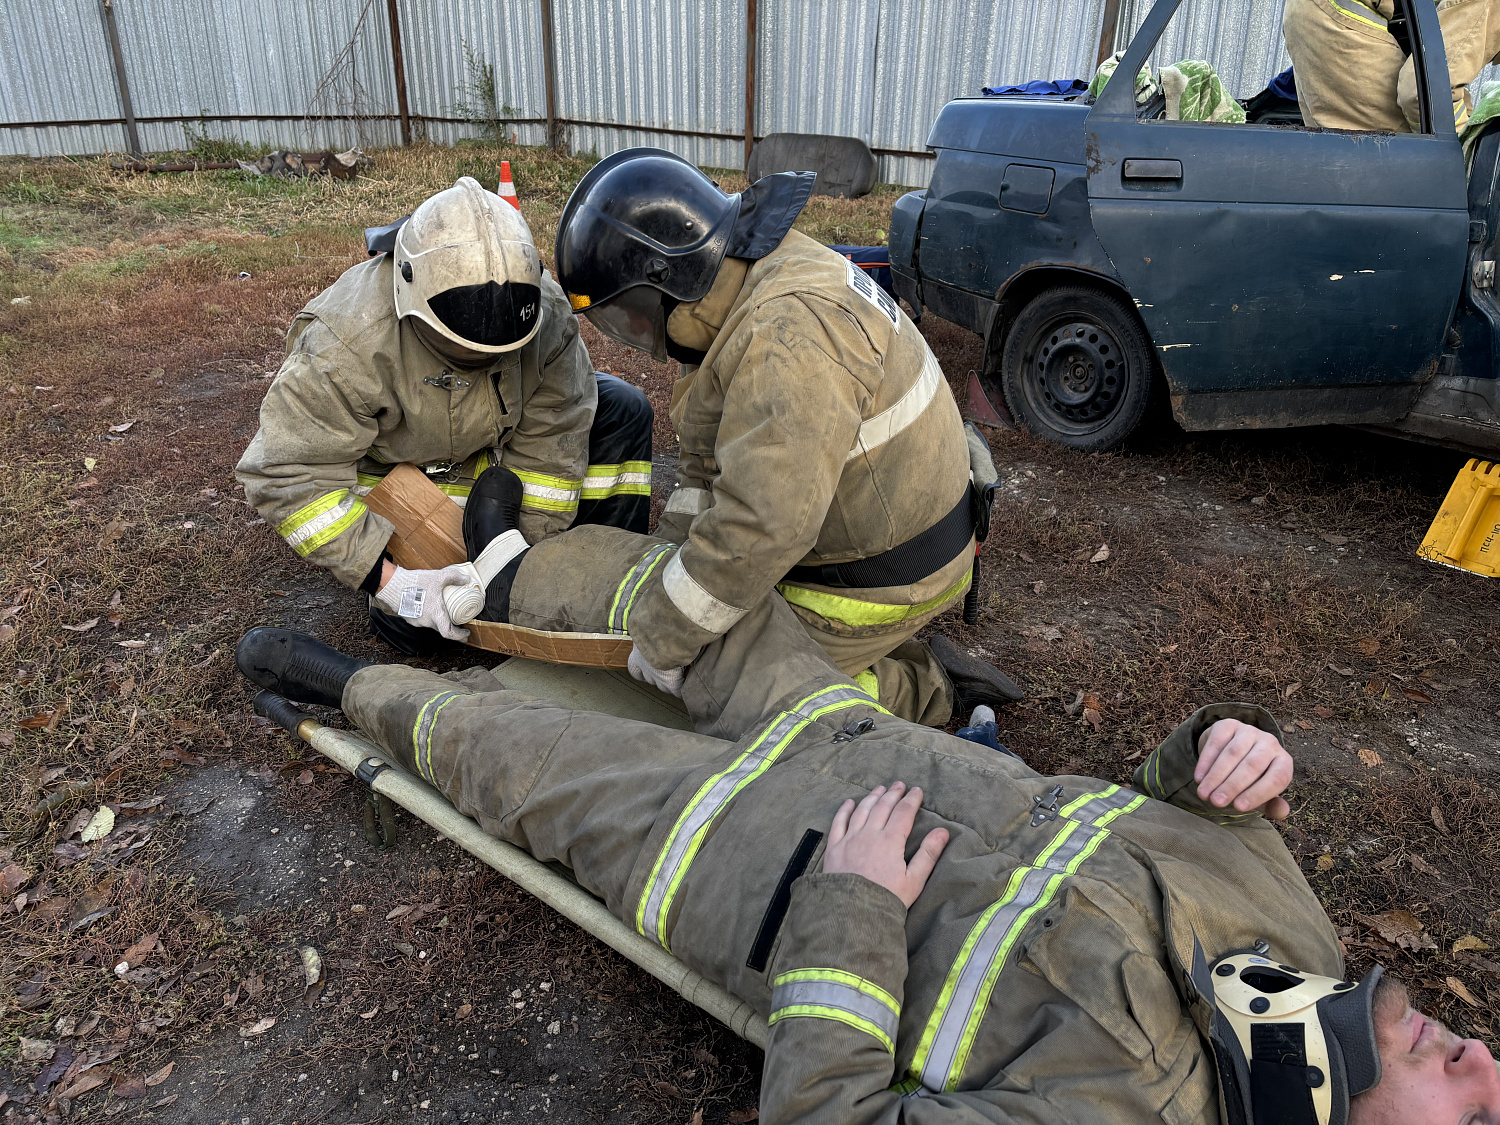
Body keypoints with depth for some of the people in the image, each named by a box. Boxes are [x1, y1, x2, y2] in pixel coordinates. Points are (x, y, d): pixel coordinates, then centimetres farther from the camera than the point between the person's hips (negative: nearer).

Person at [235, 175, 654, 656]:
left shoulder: (546, 311, -26)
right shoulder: (350, 339, -36)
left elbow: (551, 440, -18)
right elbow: (288, 475, -34)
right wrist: (390, 580, -41)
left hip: (494, 444, 4)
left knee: (622, 411, -15)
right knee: (416, 630, -20)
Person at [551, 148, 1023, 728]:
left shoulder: (787, 337, -32)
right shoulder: (754, 282, 2)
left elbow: (762, 526, -38)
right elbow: (714, 452, 9)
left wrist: (662, 640, -27)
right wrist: (670, 554, 5)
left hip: (883, 572, -10)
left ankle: (927, 690, 7)